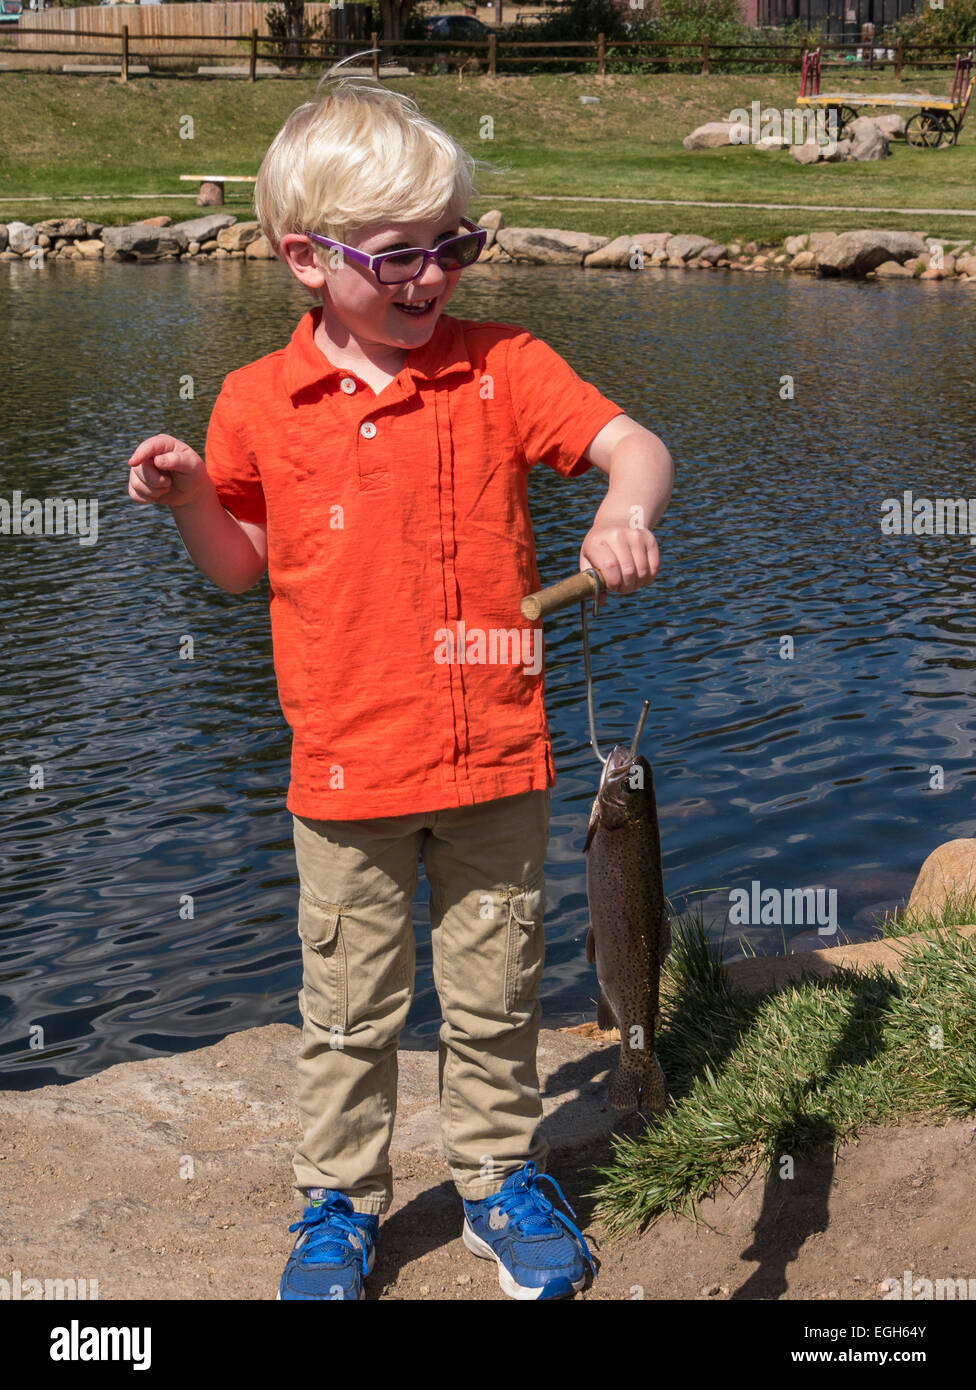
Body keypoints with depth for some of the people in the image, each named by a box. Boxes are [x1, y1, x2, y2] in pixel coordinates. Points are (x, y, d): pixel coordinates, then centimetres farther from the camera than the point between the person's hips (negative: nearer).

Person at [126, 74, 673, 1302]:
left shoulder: (499, 368, -3)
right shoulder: (259, 404, -1)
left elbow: (632, 443, -9)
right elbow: (241, 566, 11)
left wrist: (624, 515, -31)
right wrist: (186, 496, -9)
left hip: (494, 759, 0)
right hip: (347, 772, 0)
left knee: (493, 999, 15)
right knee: (348, 1010, 13)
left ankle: (501, 1179, 36)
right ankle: (338, 1203, 32)